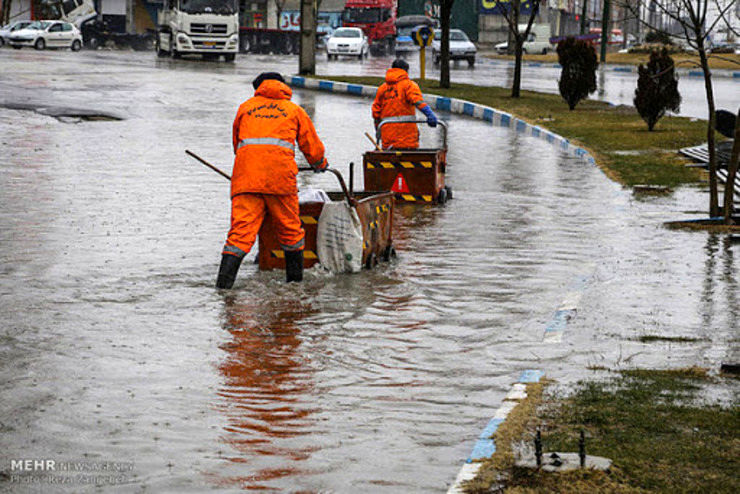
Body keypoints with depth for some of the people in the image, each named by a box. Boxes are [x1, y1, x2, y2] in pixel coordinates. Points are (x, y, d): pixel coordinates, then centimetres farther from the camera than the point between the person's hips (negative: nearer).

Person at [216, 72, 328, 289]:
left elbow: (236, 141, 31)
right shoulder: (294, 110, 21)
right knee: (289, 227, 15)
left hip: (246, 173, 1)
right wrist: (320, 164, 47)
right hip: (280, 173, -1)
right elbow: (311, 144, 27)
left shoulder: (245, 107, 23)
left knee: (242, 225, -5)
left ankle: (225, 277, -19)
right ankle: (295, 275, 24)